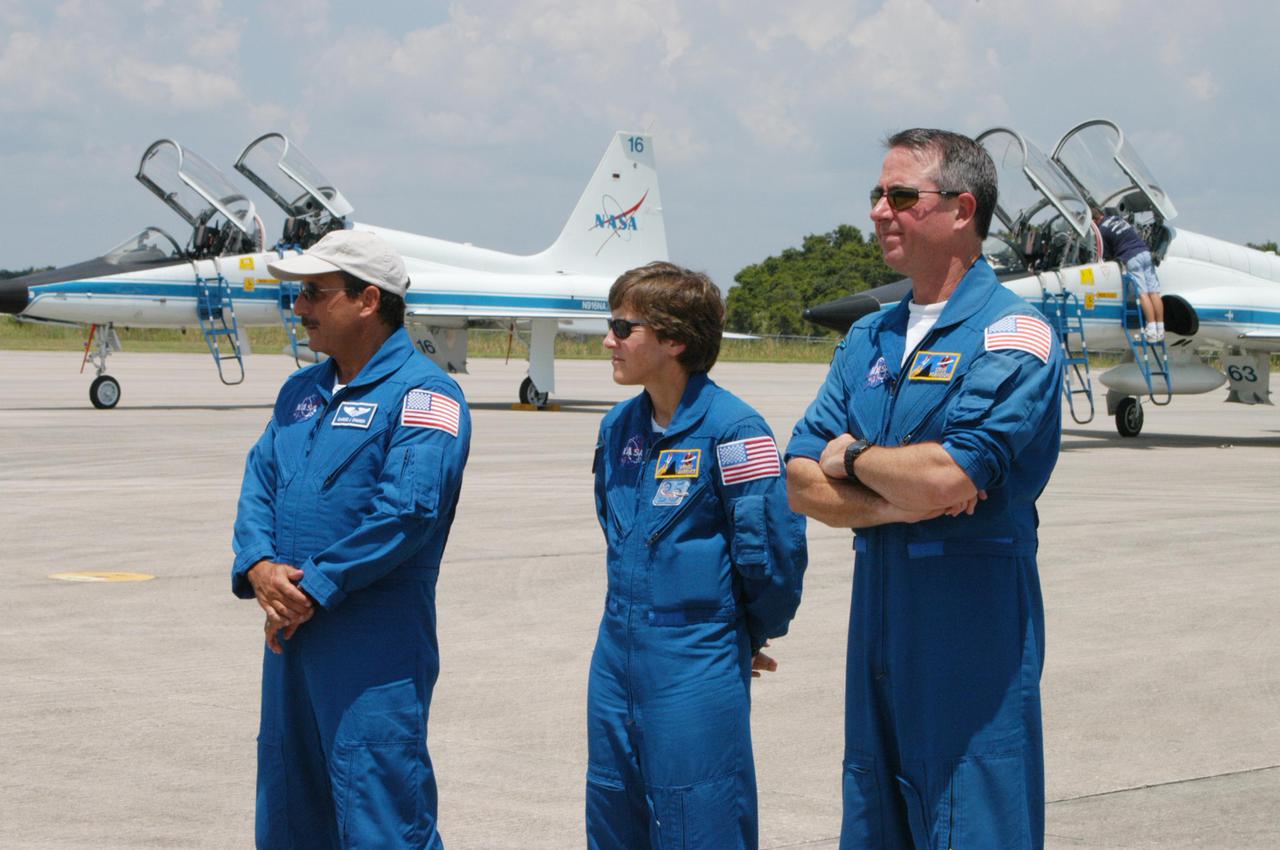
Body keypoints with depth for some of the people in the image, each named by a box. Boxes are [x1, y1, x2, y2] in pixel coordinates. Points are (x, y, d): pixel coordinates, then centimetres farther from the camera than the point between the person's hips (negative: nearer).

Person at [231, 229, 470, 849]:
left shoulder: (422, 394, -9)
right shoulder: (301, 392, 17)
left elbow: (407, 511, -20)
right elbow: (259, 482, 11)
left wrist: (313, 588, -18)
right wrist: (259, 566, -9)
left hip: (372, 652, -8)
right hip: (290, 636, 8)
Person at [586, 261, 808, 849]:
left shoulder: (731, 430, -16)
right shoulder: (618, 427, 8)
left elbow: (774, 546, -17)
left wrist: (756, 632, -3)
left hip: (697, 665, -8)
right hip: (617, 649, 8)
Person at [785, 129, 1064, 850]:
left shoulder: (1012, 333, -10)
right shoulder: (868, 339, 13)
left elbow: (947, 479, -24)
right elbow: (803, 486, 7)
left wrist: (853, 456, -5)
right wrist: (897, 500, -12)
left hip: (973, 620, -7)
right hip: (877, 615, 7)